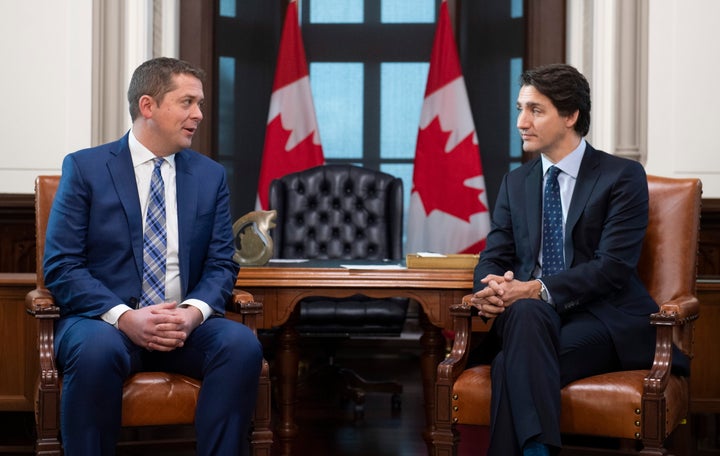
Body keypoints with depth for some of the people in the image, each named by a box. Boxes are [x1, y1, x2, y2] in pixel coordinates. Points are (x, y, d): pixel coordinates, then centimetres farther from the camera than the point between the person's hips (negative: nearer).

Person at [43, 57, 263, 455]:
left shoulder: (211, 176, 12)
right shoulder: (85, 168, 1)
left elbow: (221, 265, 9)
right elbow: (61, 266, -5)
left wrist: (194, 311, -14)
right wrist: (124, 317, -20)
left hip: (185, 323, 3)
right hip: (103, 320, -3)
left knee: (242, 344, -28)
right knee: (97, 350, -37)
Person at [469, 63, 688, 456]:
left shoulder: (622, 177, -1)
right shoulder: (515, 183, 17)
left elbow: (613, 266, -12)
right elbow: (493, 257, 10)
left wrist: (537, 289, -24)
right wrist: (491, 289, -16)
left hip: (604, 322, -4)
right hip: (529, 317, 4)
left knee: (513, 365, -33)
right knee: (525, 313, -35)